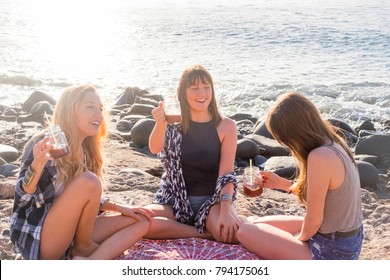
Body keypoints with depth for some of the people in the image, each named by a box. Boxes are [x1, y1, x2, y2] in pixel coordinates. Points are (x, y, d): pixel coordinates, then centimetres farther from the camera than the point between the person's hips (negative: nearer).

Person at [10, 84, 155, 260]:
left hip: (71, 237, 8)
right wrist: (37, 165, -37)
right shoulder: (42, 144, -13)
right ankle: (83, 247, -6)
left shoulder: (87, 150, 7)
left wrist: (119, 208, 5)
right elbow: (22, 197, -18)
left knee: (141, 221, -3)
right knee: (87, 181, -28)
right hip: (38, 240, -7)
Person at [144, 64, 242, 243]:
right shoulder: (174, 123, 2)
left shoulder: (225, 126, -3)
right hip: (176, 201, 3)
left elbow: (226, 173, -10)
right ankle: (206, 234, -15)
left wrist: (226, 211, -25)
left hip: (212, 201, -2)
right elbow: (155, 149, -17)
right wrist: (160, 124, -37)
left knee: (231, 232, -35)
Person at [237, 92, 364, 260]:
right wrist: (281, 183, 8)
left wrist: (299, 239, -1)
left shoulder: (320, 157, -28)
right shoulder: (333, 144, 0)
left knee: (244, 232, -2)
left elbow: (314, 220, -21)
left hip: (330, 252, -9)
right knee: (257, 224, 20)